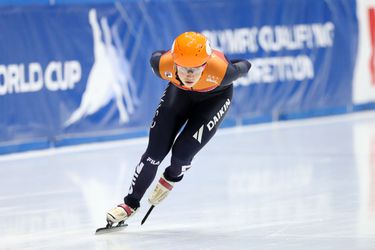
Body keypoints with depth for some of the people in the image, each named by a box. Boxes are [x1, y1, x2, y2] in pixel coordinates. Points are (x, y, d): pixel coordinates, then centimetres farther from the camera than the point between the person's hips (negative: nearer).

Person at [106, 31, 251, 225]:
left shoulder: (222, 71, -43)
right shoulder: (163, 64, -37)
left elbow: (244, 67, -21)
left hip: (215, 96, -2)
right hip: (179, 92, 2)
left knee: (182, 153, -12)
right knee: (155, 151, -2)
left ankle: (172, 178, 25)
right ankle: (131, 203, 17)